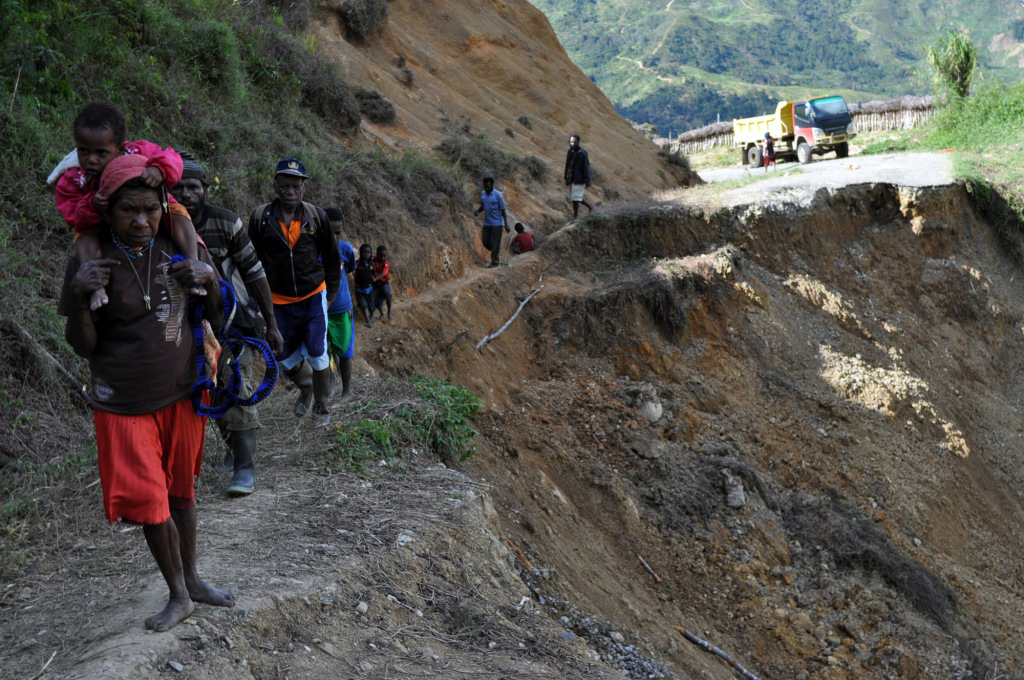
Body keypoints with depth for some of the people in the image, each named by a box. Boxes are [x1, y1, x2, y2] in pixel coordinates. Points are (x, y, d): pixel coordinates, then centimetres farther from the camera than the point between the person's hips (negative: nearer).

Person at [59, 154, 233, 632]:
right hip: (124, 406, -2)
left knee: (181, 492, 17)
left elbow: (214, 318, 4)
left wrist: (210, 280, -16)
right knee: (150, 503, 1)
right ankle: (178, 595, 22)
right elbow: (83, 346, -9)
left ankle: (192, 579, 36)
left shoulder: (180, 247, -6)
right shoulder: (89, 260, -14)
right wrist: (79, 296, -27)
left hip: (180, 394, 3)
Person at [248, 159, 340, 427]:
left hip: (313, 297, -1)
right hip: (280, 301, 1)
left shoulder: (316, 216, -6)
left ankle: (321, 408, 14)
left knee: (317, 355, -5)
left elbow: (331, 257, 6)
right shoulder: (260, 217, -8)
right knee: (286, 358, 9)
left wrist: (331, 293, 8)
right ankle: (305, 387, 41)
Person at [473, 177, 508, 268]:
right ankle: (497, 252, 31)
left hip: (497, 223, -6)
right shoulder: (482, 194, 5)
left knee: (495, 243, -2)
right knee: (485, 241, 7)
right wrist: (477, 211, -7)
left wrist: (506, 224, -14)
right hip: (487, 223, 6)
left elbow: (503, 210, -11)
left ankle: (495, 261, 9)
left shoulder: (498, 195, -13)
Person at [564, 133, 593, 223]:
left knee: (575, 197, -7)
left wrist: (587, 180, -16)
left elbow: (586, 167, -13)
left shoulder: (582, 152, -12)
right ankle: (590, 207, 32)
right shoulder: (569, 152, 9)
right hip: (571, 178, 8)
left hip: (579, 179, -8)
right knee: (575, 196, 15)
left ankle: (575, 216, 4)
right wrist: (566, 178, 17)